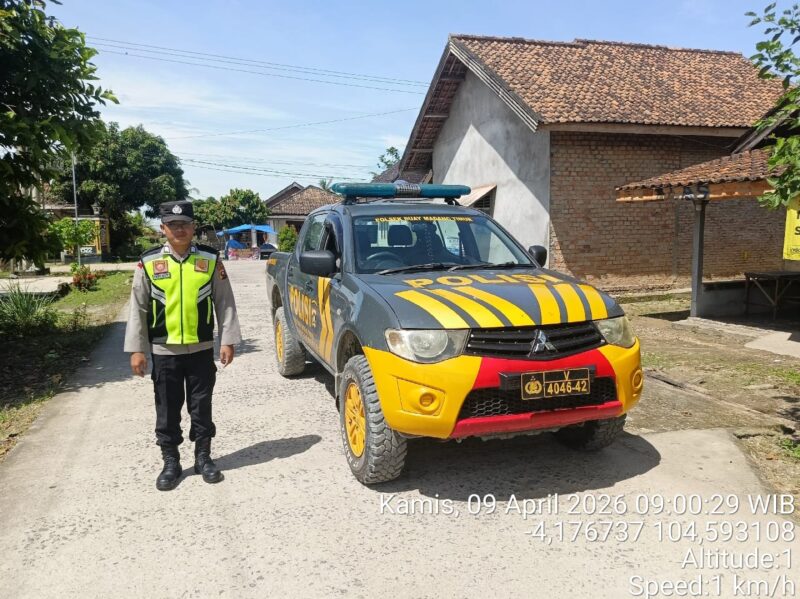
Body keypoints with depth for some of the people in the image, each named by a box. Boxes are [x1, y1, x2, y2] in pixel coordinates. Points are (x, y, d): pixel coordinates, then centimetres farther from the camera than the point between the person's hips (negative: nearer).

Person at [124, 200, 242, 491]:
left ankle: (203, 457, 25)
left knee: (201, 406, 10)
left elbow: (224, 302, 1)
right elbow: (138, 308, 1)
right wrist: (136, 349, -1)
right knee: (167, 409, 10)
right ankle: (170, 462, 24)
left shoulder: (210, 259, -1)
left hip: (201, 348, 0)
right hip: (164, 350, 0)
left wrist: (228, 340, -3)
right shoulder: (149, 262, -1)